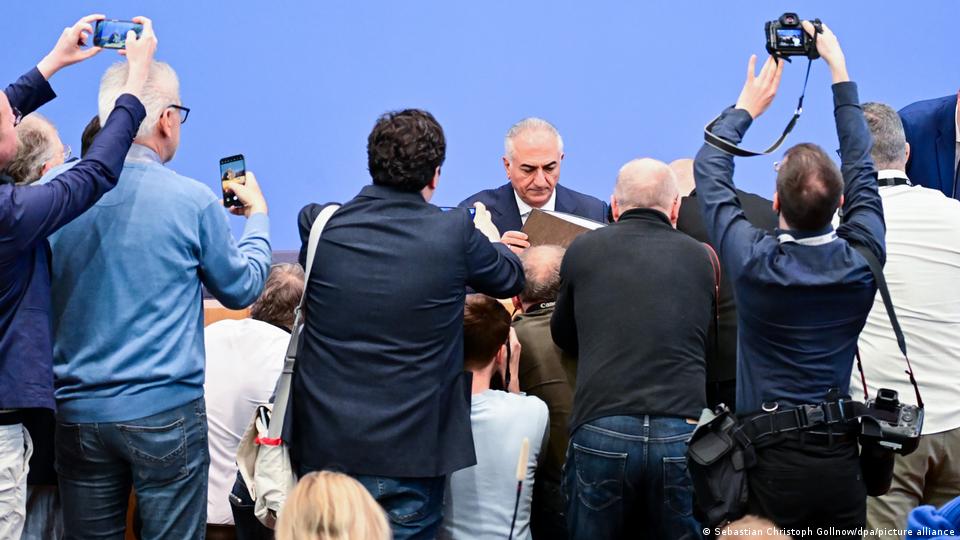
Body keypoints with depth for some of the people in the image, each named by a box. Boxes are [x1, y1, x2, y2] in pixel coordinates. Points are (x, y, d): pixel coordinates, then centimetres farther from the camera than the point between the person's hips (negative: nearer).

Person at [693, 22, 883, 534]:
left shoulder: (753, 261, -14)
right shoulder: (863, 260, -8)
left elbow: (709, 170, 3)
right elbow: (861, 169, 9)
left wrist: (746, 107, 16)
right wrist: (839, 70, 16)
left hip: (770, 460, -2)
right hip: (842, 460, 2)